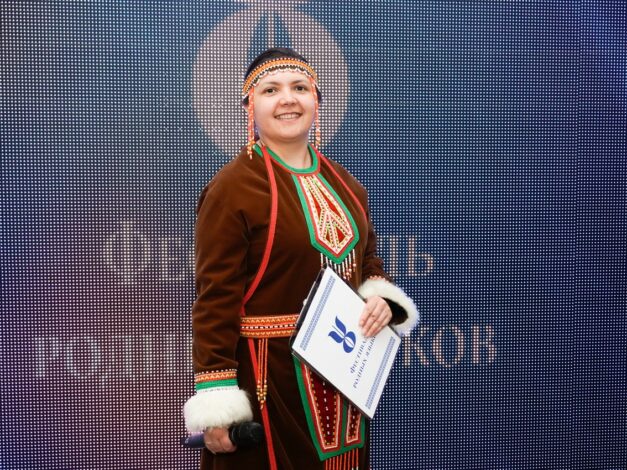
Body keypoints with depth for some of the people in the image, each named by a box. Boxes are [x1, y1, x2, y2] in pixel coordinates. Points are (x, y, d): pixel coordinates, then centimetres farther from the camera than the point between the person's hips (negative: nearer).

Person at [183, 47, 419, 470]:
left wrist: (381, 298, -3)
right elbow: (216, 299, -15)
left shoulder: (345, 185, 9)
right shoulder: (232, 187, -12)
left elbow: (368, 263, 20)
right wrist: (216, 406, -18)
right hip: (267, 378, -6)